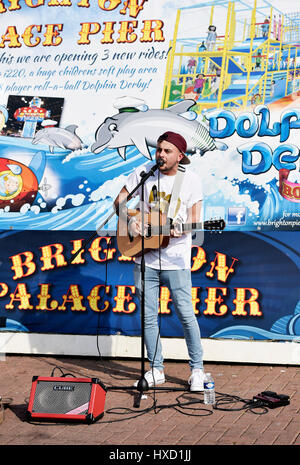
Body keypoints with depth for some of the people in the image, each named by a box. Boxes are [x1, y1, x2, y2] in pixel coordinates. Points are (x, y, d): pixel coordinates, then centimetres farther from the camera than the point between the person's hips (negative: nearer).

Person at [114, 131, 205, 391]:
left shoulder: (191, 180, -2)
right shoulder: (143, 173, 4)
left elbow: (194, 219, -2)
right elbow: (119, 201, 11)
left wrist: (180, 231, -23)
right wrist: (130, 220, -8)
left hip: (176, 259, -3)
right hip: (145, 257, 3)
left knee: (185, 314, -3)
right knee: (148, 316, 7)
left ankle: (197, 370, 11)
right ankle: (156, 370, 19)